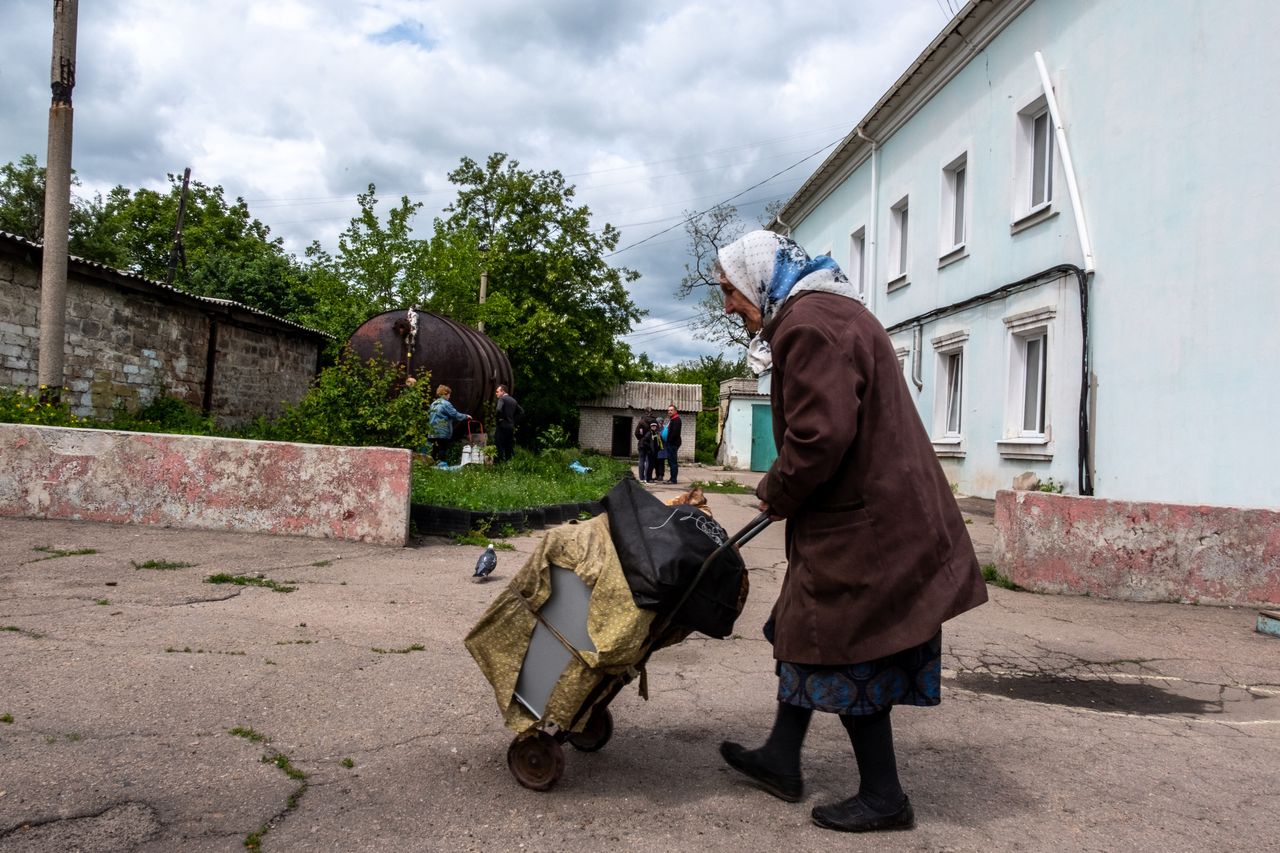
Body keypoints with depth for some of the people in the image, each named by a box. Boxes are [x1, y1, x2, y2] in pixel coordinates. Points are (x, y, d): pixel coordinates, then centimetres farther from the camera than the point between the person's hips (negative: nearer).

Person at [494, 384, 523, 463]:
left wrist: (500, 418, -12)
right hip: (511, 426, 7)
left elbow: (499, 410, -27)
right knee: (509, 447, 11)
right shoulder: (513, 400, 15)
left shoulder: (502, 399, -8)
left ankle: (501, 461, -11)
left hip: (502, 426, -7)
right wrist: (514, 420, 14)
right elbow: (521, 412, 18)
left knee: (499, 445, -6)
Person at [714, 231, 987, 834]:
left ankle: (883, 799, 18)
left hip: (861, 526, -11)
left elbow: (820, 435, -27)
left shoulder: (807, 326, -19)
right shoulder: (834, 311, 16)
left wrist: (777, 495, -10)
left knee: (845, 653, 2)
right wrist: (783, 490, 16)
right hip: (874, 511, 11)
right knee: (807, 633, 18)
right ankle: (780, 761, 31)